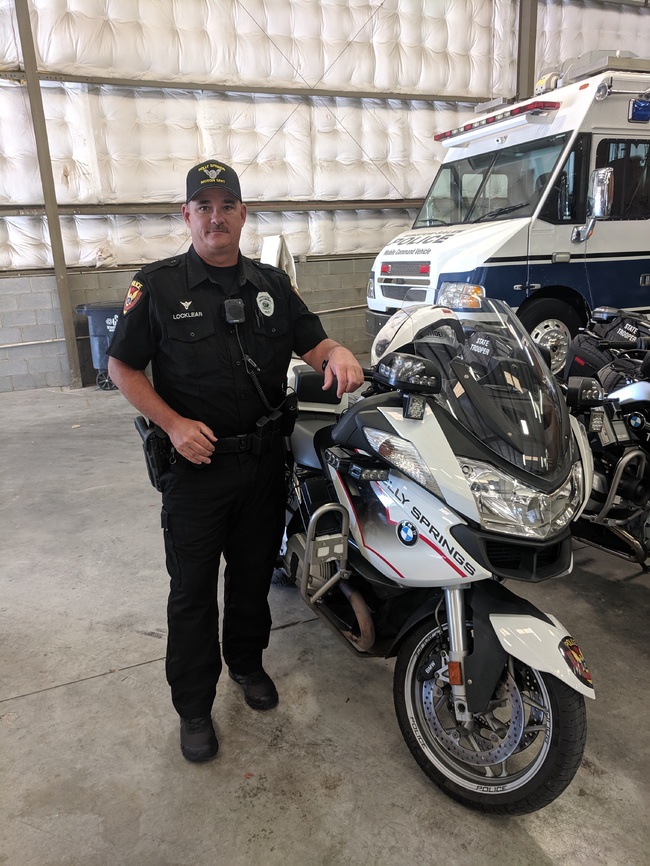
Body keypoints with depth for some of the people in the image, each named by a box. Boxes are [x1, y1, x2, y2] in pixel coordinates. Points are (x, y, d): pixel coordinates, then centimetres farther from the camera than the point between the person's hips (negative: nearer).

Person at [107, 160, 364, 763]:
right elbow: (122, 366, -4)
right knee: (193, 589, 6)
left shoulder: (271, 283, 7)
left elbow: (311, 342, 8)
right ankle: (193, 706, 25)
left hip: (264, 456, 4)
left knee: (254, 573, 19)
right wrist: (174, 424, -16)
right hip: (195, 460, -3)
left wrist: (337, 354, -17)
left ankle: (247, 661, 43)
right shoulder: (158, 284, -5)